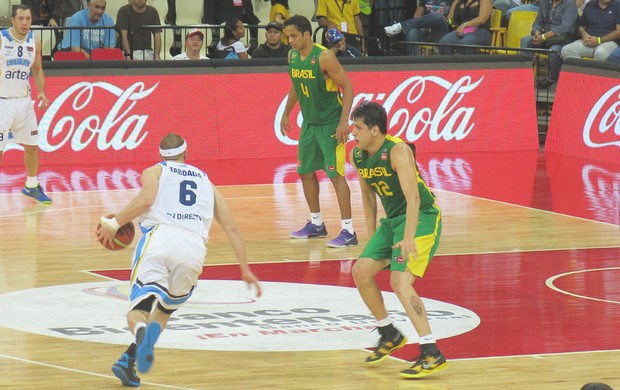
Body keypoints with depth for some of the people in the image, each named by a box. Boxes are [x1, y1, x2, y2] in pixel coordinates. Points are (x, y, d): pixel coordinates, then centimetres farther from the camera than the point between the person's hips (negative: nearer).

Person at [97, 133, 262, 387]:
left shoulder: (154, 172, 21)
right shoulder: (206, 182, 31)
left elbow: (145, 200, -2)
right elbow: (231, 227, 24)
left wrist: (113, 224, 6)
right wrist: (245, 269, 25)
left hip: (159, 237, -2)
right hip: (194, 246, 2)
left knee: (139, 308, -3)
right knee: (165, 310, 20)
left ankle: (140, 331, -43)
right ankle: (130, 359, -8)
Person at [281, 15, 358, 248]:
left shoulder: (324, 58, -21)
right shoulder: (292, 56, 2)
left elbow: (347, 87, -18)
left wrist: (344, 121, -23)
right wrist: (286, 113, 21)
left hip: (331, 124, -8)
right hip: (309, 123, 8)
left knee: (335, 175, -11)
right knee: (305, 172, 13)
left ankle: (348, 231, -10)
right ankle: (316, 224, 27)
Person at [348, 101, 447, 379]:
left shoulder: (397, 151, -24)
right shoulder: (357, 156, 1)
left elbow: (413, 197, -31)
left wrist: (408, 238, -38)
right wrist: (372, 235, 18)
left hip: (422, 217, -9)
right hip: (392, 220, 9)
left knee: (400, 281, -22)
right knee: (361, 271, 5)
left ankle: (433, 355, -23)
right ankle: (390, 335, 24)